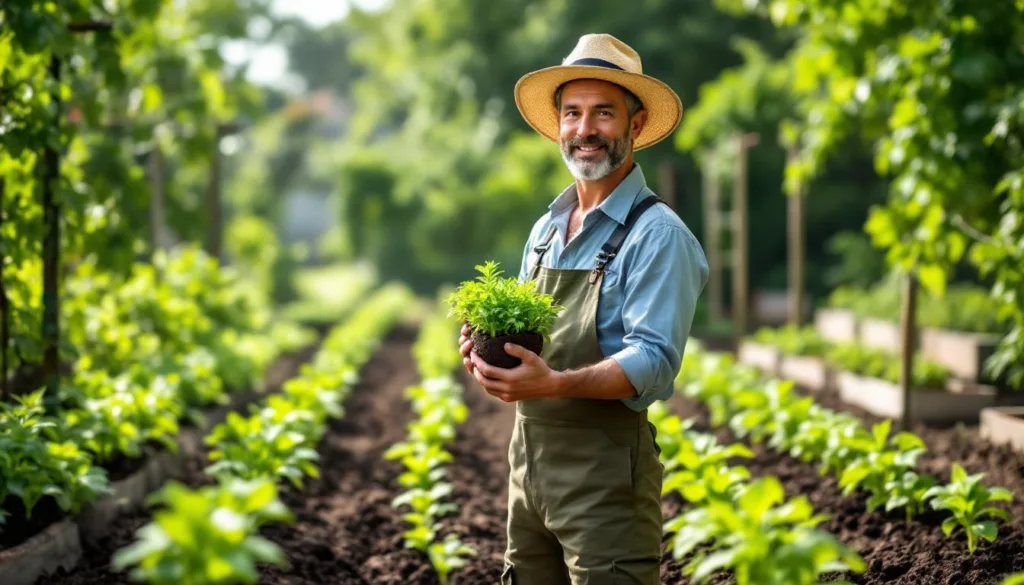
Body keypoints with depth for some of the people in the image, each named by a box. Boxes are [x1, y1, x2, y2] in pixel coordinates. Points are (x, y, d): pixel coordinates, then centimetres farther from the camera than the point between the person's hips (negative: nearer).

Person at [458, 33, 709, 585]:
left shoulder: (658, 235, -10)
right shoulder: (544, 230, 13)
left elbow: (653, 362, -20)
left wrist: (553, 384, -33)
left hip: (605, 473, -7)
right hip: (528, 458, 7)